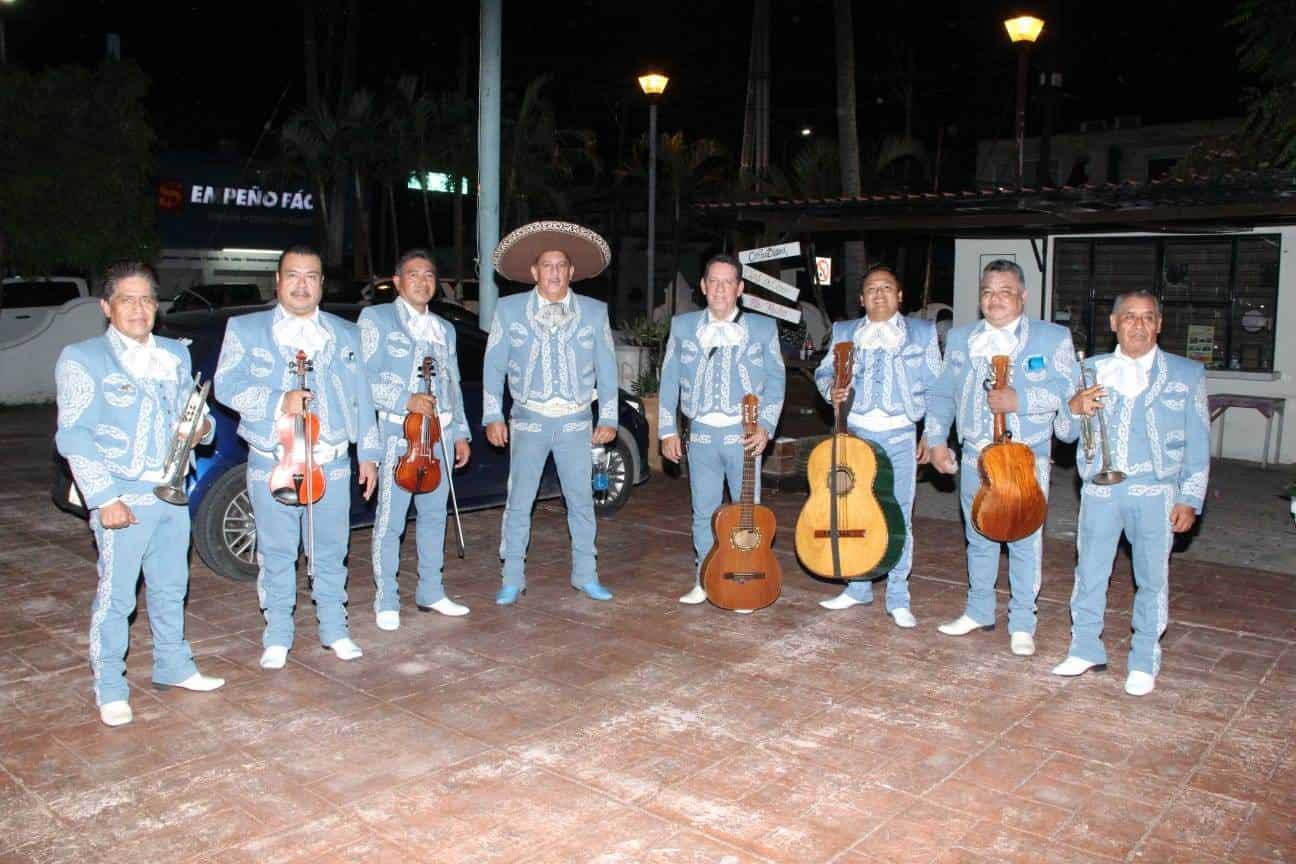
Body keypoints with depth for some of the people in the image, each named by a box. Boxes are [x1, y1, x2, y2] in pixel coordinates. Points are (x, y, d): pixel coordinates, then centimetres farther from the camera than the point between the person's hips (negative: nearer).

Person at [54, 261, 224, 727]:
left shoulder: (175, 354, 12)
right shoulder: (82, 358, -5)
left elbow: (193, 411, 20)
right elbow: (74, 437, -9)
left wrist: (201, 426, -5)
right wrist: (105, 498, -16)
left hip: (173, 492, 6)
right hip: (123, 498, -5)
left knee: (171, 588, 16)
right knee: (116, 596, 0)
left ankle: (174, 667, 31)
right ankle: (110, 691, 14)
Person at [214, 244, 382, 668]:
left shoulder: (346, 335, 13)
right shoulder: (245, 329, 5)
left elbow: (361, 399, 13)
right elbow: (227, 386, -6)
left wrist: (368, 454, 9)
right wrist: (279, 402, -20)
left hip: (332, 464, 2)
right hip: (272, 465, -2)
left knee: (331, 552, 9)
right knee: (276, 555, 6)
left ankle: (335, 630, 24)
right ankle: (277, 637, 20)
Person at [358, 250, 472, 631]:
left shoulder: (445, 329, 20)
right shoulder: (376, 317, 3)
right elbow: (365, 377, -6)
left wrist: (460, 433, 15)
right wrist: (405, 401, -17)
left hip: (440, 433, 6)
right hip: (397, 432, -5)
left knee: (434, 514, 11)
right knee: (390, 520, -3)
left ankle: (430, 592, 22)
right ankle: (386, 602, 6)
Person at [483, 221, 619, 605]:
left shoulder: (594, 312, 5)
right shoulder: (509, 309, 2)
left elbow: (606, 368, 7)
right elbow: (493, 365, 4)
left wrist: (608, 418, 4)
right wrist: (493, 416, -1)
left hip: (576, 422, 1)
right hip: (528, 421, -1)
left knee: (581, 500, 6)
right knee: (519, 501, 2)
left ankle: (585, 574, 18)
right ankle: (513, 579, 11)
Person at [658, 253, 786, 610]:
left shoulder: (763, 329, 3)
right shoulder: (683, 326, 6)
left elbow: (776, 380, 4)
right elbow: (669, 379, 8)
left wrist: (765, 426, -8)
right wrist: (668, 430, 4)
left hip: (744, 434, -1)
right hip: (701, 433, 1)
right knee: (704, 511, 9)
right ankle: (705, 581, 21)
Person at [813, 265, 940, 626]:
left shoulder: (922, 333, 6)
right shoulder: (844, 332, 11)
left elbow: (936, 389, 7)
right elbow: (824, 371, 13)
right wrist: (831, 390, -10)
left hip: (900, 436, -2)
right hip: (855, 433, 2)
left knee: (899, 516, -1)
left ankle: (898, 599, 9)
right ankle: (858, 587, 24)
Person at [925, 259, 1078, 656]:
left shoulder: (1052, 337, 0)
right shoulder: (961, 338, 11)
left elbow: (1068, 390, -9)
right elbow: (942, 393, 11)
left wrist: (1020, 399, -22)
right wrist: (936, 440, 1)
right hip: (975, 456, 4)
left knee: (1025, 542, 2)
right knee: (979, 538, 14)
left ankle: (1022, 624, 15)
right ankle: (979, 611, 29)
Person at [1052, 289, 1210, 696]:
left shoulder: (1187, 373, 6)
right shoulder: (1091, 370, 9)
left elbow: (1197, 444, 5)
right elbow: (1065, 433, 9)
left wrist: (1190, 499, -1)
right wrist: (1074, 408, -13)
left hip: (1155, 493, -1)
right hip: (1099, 490, 1)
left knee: (1152, 578, 5)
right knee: (1090, 571, 7)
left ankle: (1144, 661, 19)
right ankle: (1086, 647, 22)